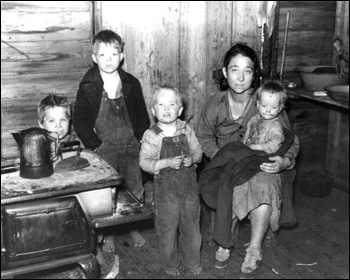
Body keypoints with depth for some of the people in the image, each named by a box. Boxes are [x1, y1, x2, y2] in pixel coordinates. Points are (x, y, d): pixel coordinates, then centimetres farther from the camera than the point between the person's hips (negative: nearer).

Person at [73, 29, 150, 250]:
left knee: (135, 190, 10)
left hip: (131, 146, 2)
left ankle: (134, 228, 28)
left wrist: (139, 139, -2)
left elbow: (142, 114, 8)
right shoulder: (88, 86, -5)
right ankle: (108, 234, 20)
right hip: (103, 148, -2)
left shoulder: (131, 83, 1)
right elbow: (80, 120, -3)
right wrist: (94, 145, -9)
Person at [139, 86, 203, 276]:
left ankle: (192, 261, 38)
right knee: (167, 228, 10)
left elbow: (198, 151, 6)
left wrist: (192, 159, -16)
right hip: (166, 187, -3)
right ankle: (169, 263, 33)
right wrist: (167, 163, -26)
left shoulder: (186, 130, -2)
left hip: (189, 185, 3)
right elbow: (144, 162, -14)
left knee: (191, 226, 16)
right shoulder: (151, 136, -11)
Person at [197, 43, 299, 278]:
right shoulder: (216, 104, -4)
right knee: (232, 190, -31)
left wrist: (285, 161, -25)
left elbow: (290, 141, -3)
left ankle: (254, 250, -16)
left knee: (264, 186, -35)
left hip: (262, 164, -1)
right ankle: (225, 243, -3)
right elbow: (205, 137, 8)